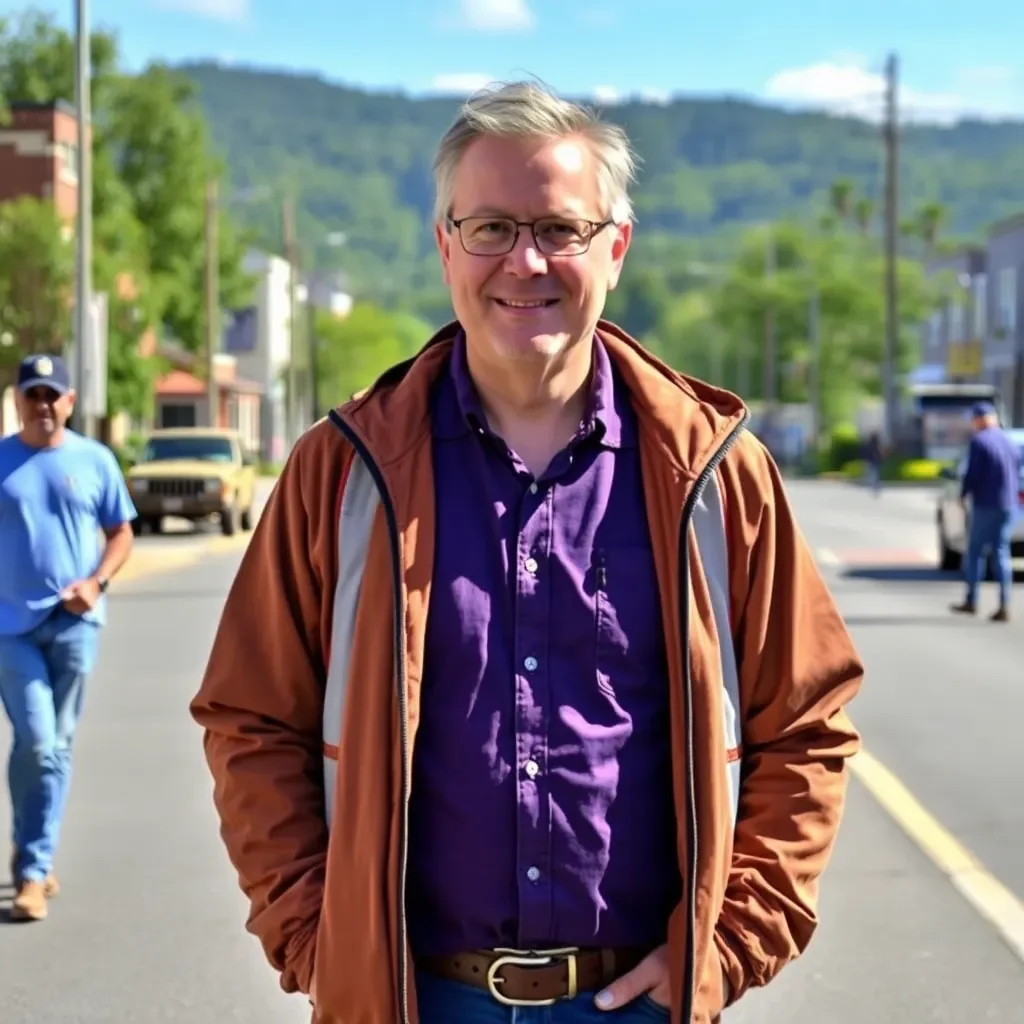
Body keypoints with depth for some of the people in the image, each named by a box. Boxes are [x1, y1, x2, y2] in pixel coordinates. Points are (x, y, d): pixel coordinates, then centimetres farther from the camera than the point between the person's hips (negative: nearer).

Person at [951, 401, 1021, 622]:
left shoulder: (979, 441, -11)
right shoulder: (1010, 443, 10)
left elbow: (972, 474, -14)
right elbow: (1017, 475, 13)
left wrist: (963, 496, 0)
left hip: (985, 505, -6)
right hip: (1008, 506, 6)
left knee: (974, 552, 7)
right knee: (1001, 553, 7)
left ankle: (971, 601, 12)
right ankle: (1004, 606, 0)